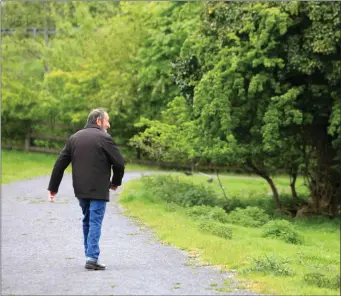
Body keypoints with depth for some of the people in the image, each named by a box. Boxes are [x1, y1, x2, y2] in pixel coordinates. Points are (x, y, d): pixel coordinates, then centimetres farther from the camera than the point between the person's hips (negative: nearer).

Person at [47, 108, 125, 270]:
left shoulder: (74, 138, 11)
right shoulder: (103, 138, -7)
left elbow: (60, 163, 9)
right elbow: (119, 163, -9)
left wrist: (53, 187, 12)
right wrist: (115, 182, 8)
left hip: (80, 189, 6)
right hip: (98, 190, -6)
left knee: (87, 220, 18)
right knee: (95, 222, -4)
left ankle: (90, 255, 23)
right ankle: (92, 258, -11)